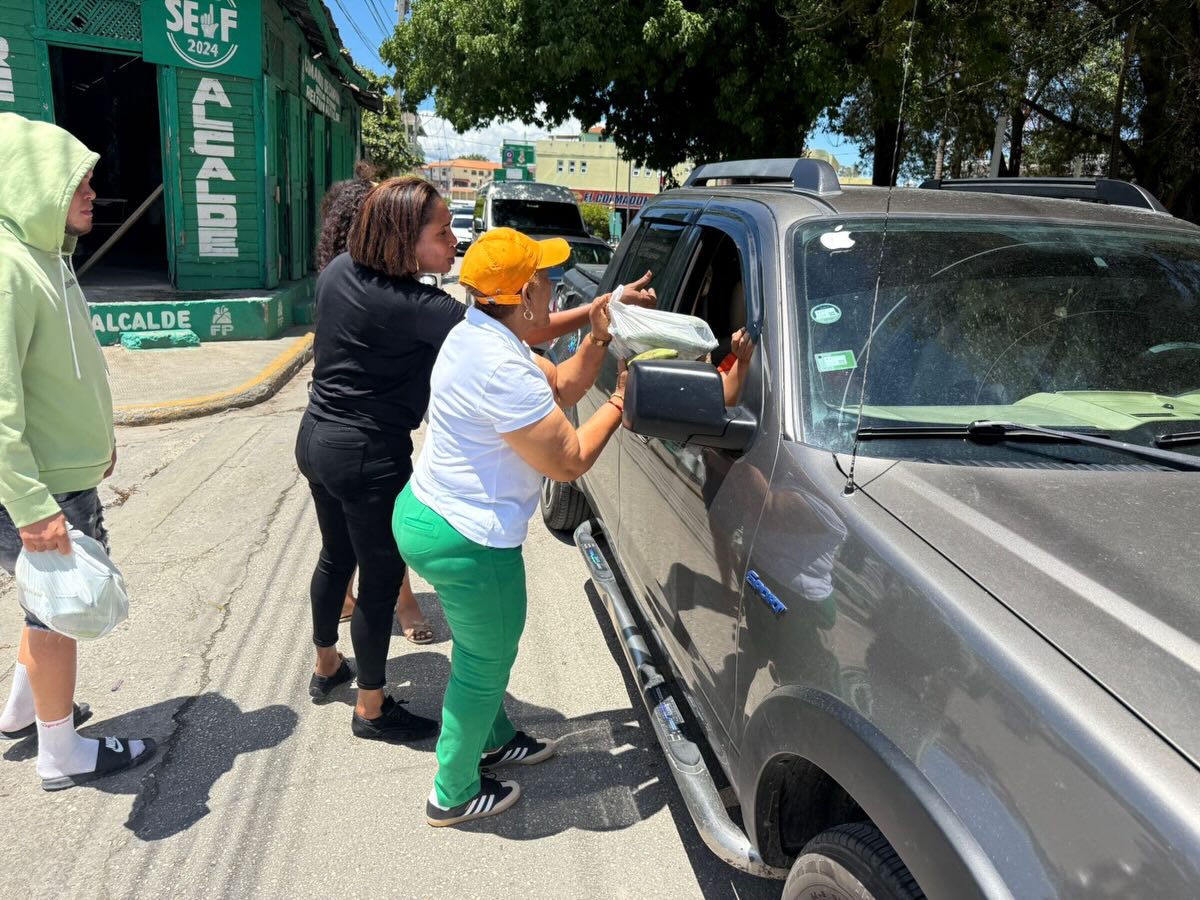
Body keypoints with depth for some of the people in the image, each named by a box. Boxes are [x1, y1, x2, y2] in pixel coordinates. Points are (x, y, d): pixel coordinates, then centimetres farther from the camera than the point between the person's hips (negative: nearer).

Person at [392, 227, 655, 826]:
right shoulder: (502, 371, -29)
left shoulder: (478, 334, 3)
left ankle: (494, 740, 52)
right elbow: (569, 461, -21)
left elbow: (559, 386, 8)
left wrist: (600, 334, -3)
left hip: (425, 512, 10)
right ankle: (454, 795, 32)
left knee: (484, 647, 29)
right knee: (486, 662, 12)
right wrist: (619, 402, -9)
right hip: (467, 542, -10)